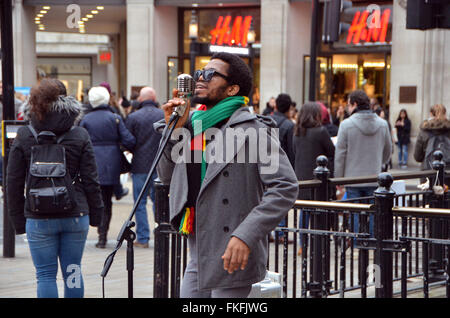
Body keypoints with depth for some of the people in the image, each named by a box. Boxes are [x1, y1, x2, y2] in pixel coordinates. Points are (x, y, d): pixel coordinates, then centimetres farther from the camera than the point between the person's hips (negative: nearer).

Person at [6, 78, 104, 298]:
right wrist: (95, 213, 11)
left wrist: (18, 220, 8)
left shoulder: (23, 138, -4)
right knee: (72, 272, 12)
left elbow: (13, 183, -1)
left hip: (39, 219, -2)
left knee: (45, 275, 4)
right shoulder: (80, 136, -1)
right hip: (75, 215, 2)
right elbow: (91, 180, 0)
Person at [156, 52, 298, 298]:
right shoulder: (193, 123, 11)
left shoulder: (252, 129, -11)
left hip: (231, 258, -7)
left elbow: (285, 187, -19)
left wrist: (246, 235, -27)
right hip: (198, 255, 7)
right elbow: (167, 177, 18)